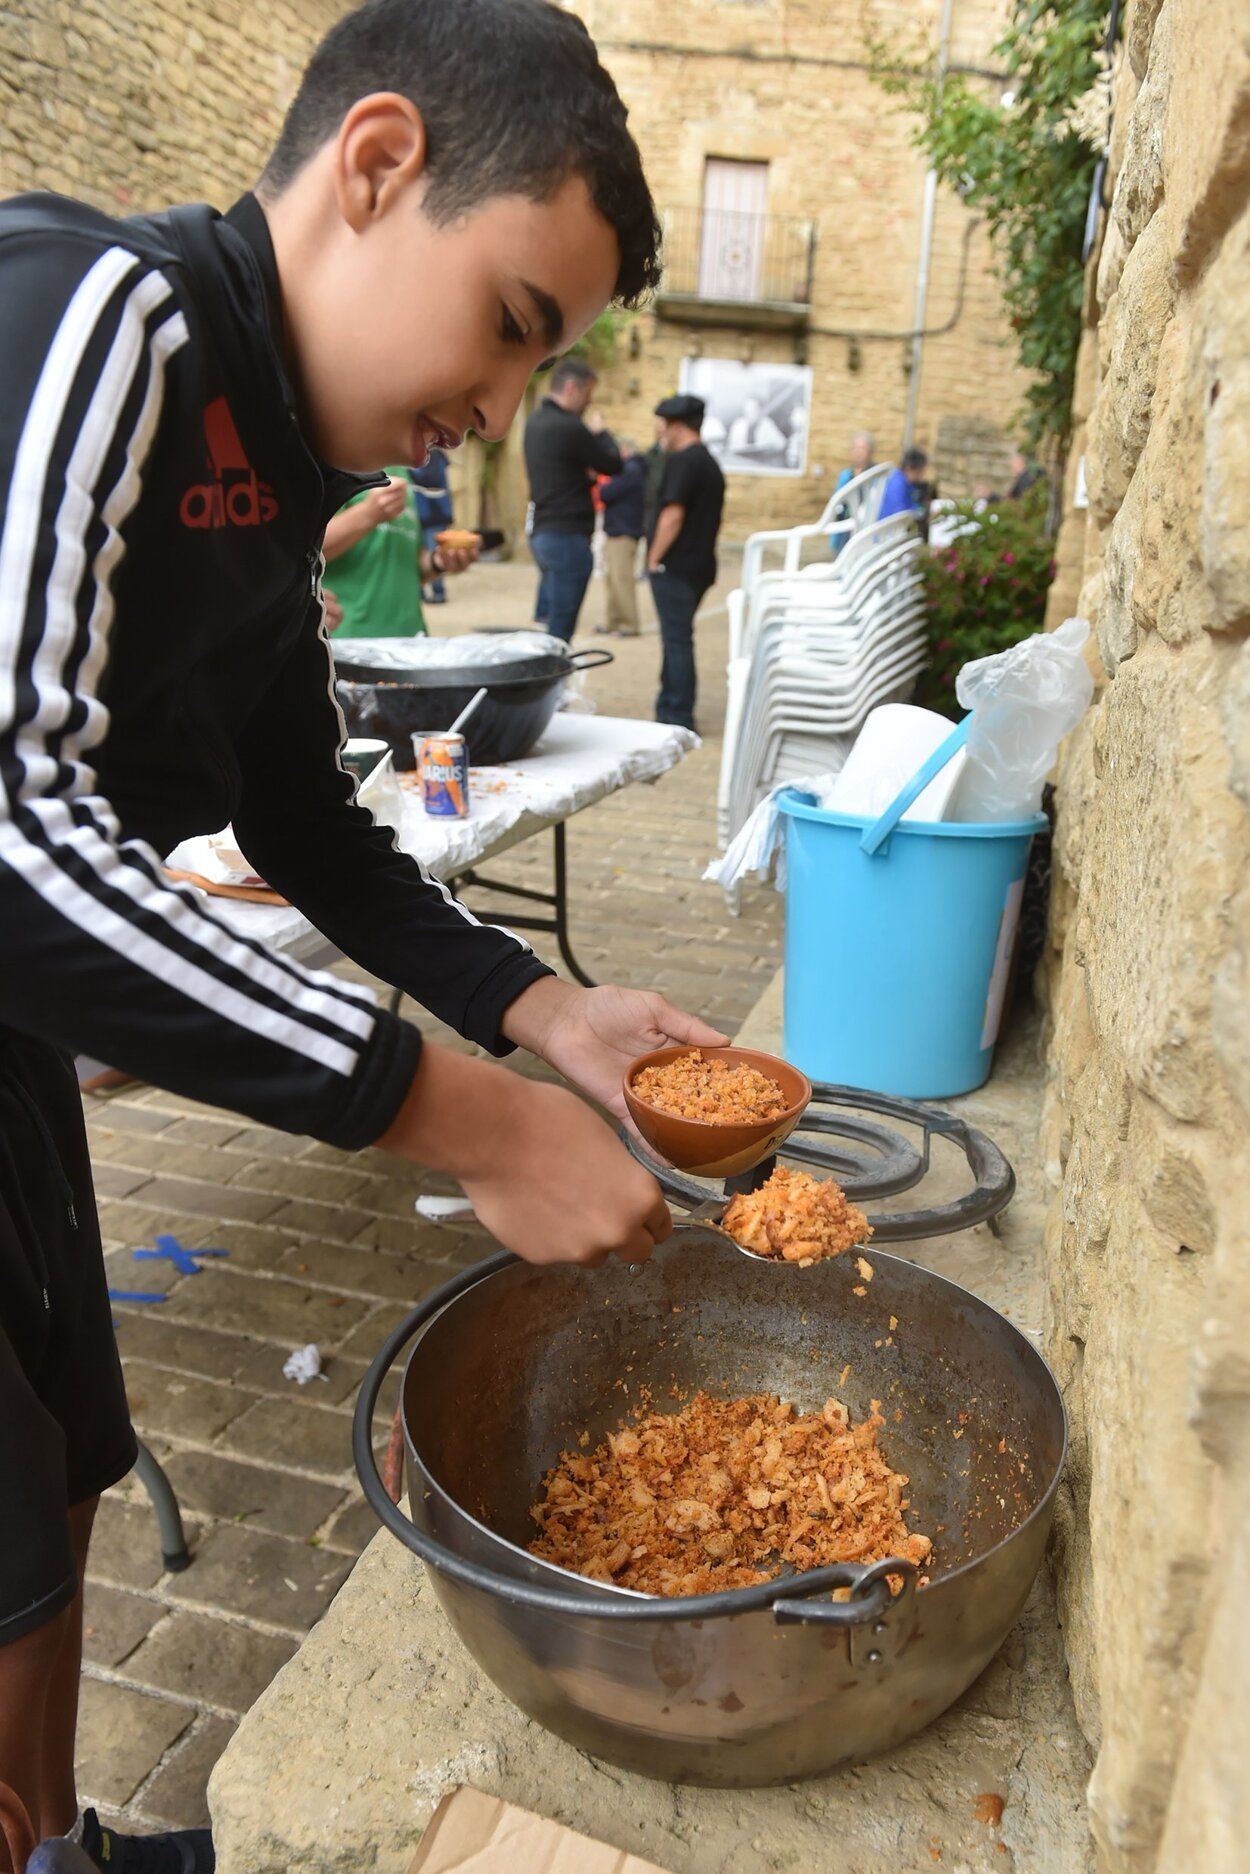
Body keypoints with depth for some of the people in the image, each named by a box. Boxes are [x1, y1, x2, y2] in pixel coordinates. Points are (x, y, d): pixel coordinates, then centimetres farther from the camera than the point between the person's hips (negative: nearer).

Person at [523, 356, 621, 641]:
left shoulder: (536, 422, 13)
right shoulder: (570, 427, -16)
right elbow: (613, 465, -6)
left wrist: (586, 474, 8)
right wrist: (600, 432, 9)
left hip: (542, 532, 9)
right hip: (567, 535, -9)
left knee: (545, 623, 16)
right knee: (560, 631, -5)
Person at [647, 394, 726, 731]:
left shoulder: (683, 460, -13)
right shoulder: (710, 462, 16)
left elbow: (673, 514, -20)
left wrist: (654, 558, -14)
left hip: (675, 567, -9)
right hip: (700, 565, 9)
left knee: (676, 640, -6)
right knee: (677, 639, 16)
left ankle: (677, 717, -3)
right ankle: (670, 709, 24)